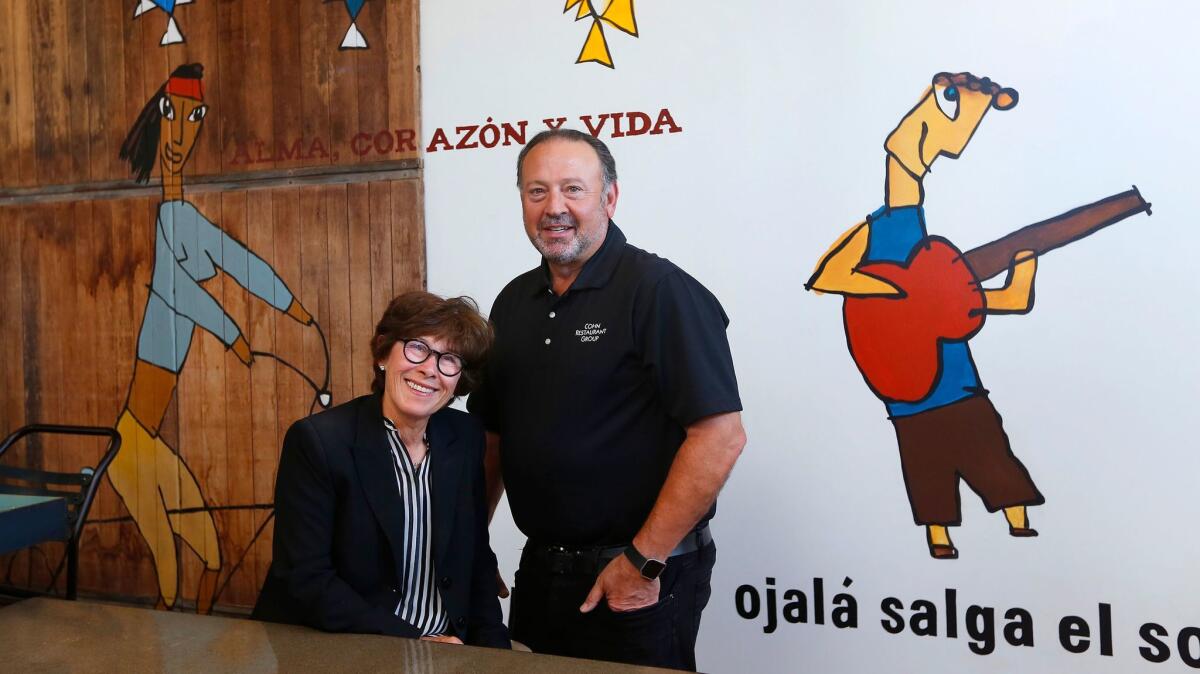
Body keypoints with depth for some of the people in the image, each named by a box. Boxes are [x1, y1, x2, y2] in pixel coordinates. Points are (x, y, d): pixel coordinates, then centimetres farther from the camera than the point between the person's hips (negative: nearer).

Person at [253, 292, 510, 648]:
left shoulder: (466, 438, 1)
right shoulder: (317, 441, -12)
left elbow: (476, 559, 9)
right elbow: (305, 580, -14)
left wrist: (491, 646, -4)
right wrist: (414, 642, -17)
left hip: (448, 644, 5)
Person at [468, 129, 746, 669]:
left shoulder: (659, 291, -14)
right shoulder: (514, 302, 8)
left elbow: (720, 436, -21)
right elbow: (493, 436, 14)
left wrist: (643, 561, -19)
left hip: (641, 583, -6)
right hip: (539, 575, 7)